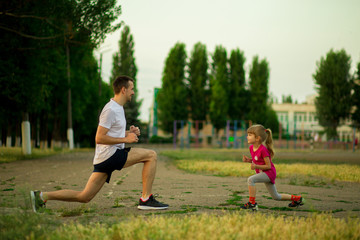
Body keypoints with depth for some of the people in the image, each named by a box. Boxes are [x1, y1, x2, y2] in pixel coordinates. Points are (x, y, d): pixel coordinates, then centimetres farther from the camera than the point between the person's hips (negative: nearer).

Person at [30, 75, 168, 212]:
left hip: (104, 160, 10)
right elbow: (99, 138, -18)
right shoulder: (110, 110, -13)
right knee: (151, 155, -10)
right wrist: (126, 139, -16)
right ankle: (146, 200, -8)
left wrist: (128, 133, 13)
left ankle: (42, 196, 10)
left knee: (84, 197, 9)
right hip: (109, 155, -10)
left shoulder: (118, 108, 19)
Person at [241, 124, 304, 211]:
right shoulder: (251, 148, 2)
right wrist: (249, 160, -2)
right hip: (262, 173, 9)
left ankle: (252, 203, -22)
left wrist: (256, 166, -32)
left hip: (269, 172, -9)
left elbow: (268, 166, -19)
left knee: (250, 179, -28)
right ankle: (297, 198, 34)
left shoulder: (263, 149, -23)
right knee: (276, 197, 17)